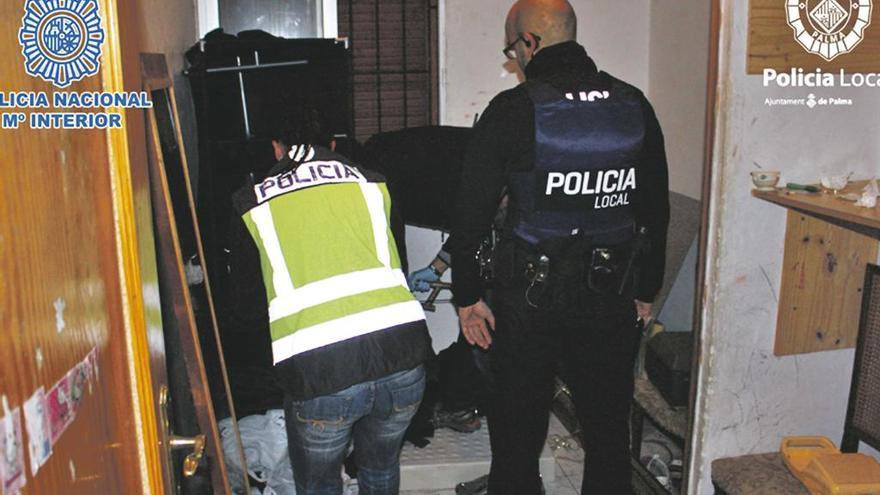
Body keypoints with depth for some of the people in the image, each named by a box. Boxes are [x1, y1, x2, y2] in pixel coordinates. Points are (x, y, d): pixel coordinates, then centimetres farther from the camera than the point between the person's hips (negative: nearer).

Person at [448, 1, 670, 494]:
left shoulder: (512, 110, -11)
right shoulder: (634, 105, 2)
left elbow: (472, 211, -9)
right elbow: (657, 208, 8)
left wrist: (467, 295, 1)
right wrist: (647, 291, 18)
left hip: (531, 299, -3)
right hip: (613, 296, 4)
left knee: (518, 436, 12)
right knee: (609, 432, 18)